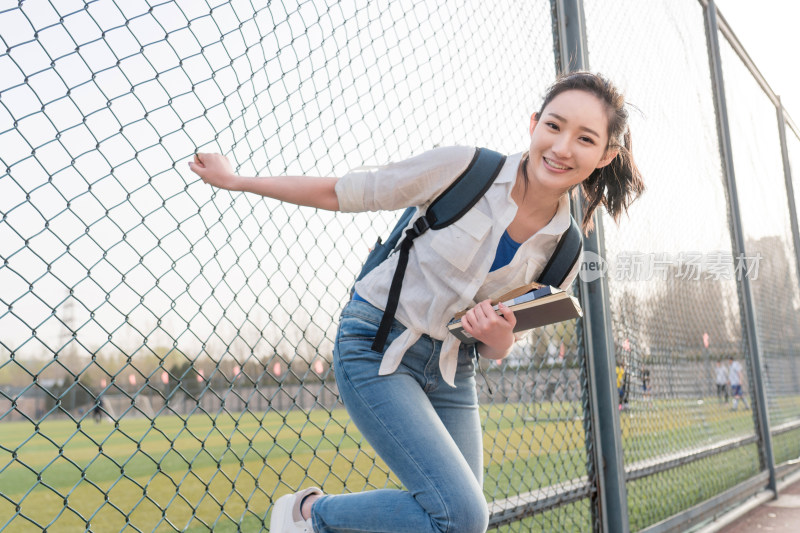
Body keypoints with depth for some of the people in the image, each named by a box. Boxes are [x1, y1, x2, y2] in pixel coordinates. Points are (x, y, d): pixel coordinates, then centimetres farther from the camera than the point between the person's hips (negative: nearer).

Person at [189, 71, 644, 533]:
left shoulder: (564, 252, -3)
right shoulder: (465, 167, -16)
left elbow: (498, 349, 9)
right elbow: (341, 193, -6)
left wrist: (500, 340, -16)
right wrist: (236, 181, -1)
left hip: (452, 370, 6)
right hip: (378, 347, -5)